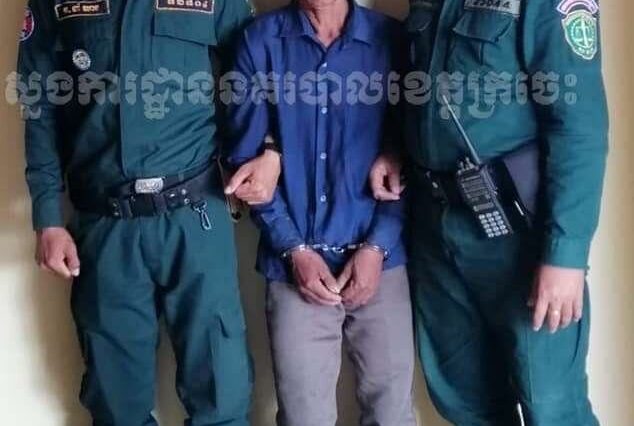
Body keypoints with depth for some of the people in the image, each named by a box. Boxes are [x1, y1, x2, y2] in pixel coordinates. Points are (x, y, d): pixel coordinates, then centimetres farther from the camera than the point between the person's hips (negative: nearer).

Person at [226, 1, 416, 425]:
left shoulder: (390, 38, 2)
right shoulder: (261, 40, 0)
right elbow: (246, 155, 1)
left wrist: (377, 246, -5)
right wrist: (294, 249, -5)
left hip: (379, 259, 1)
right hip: (295, 265, 0)